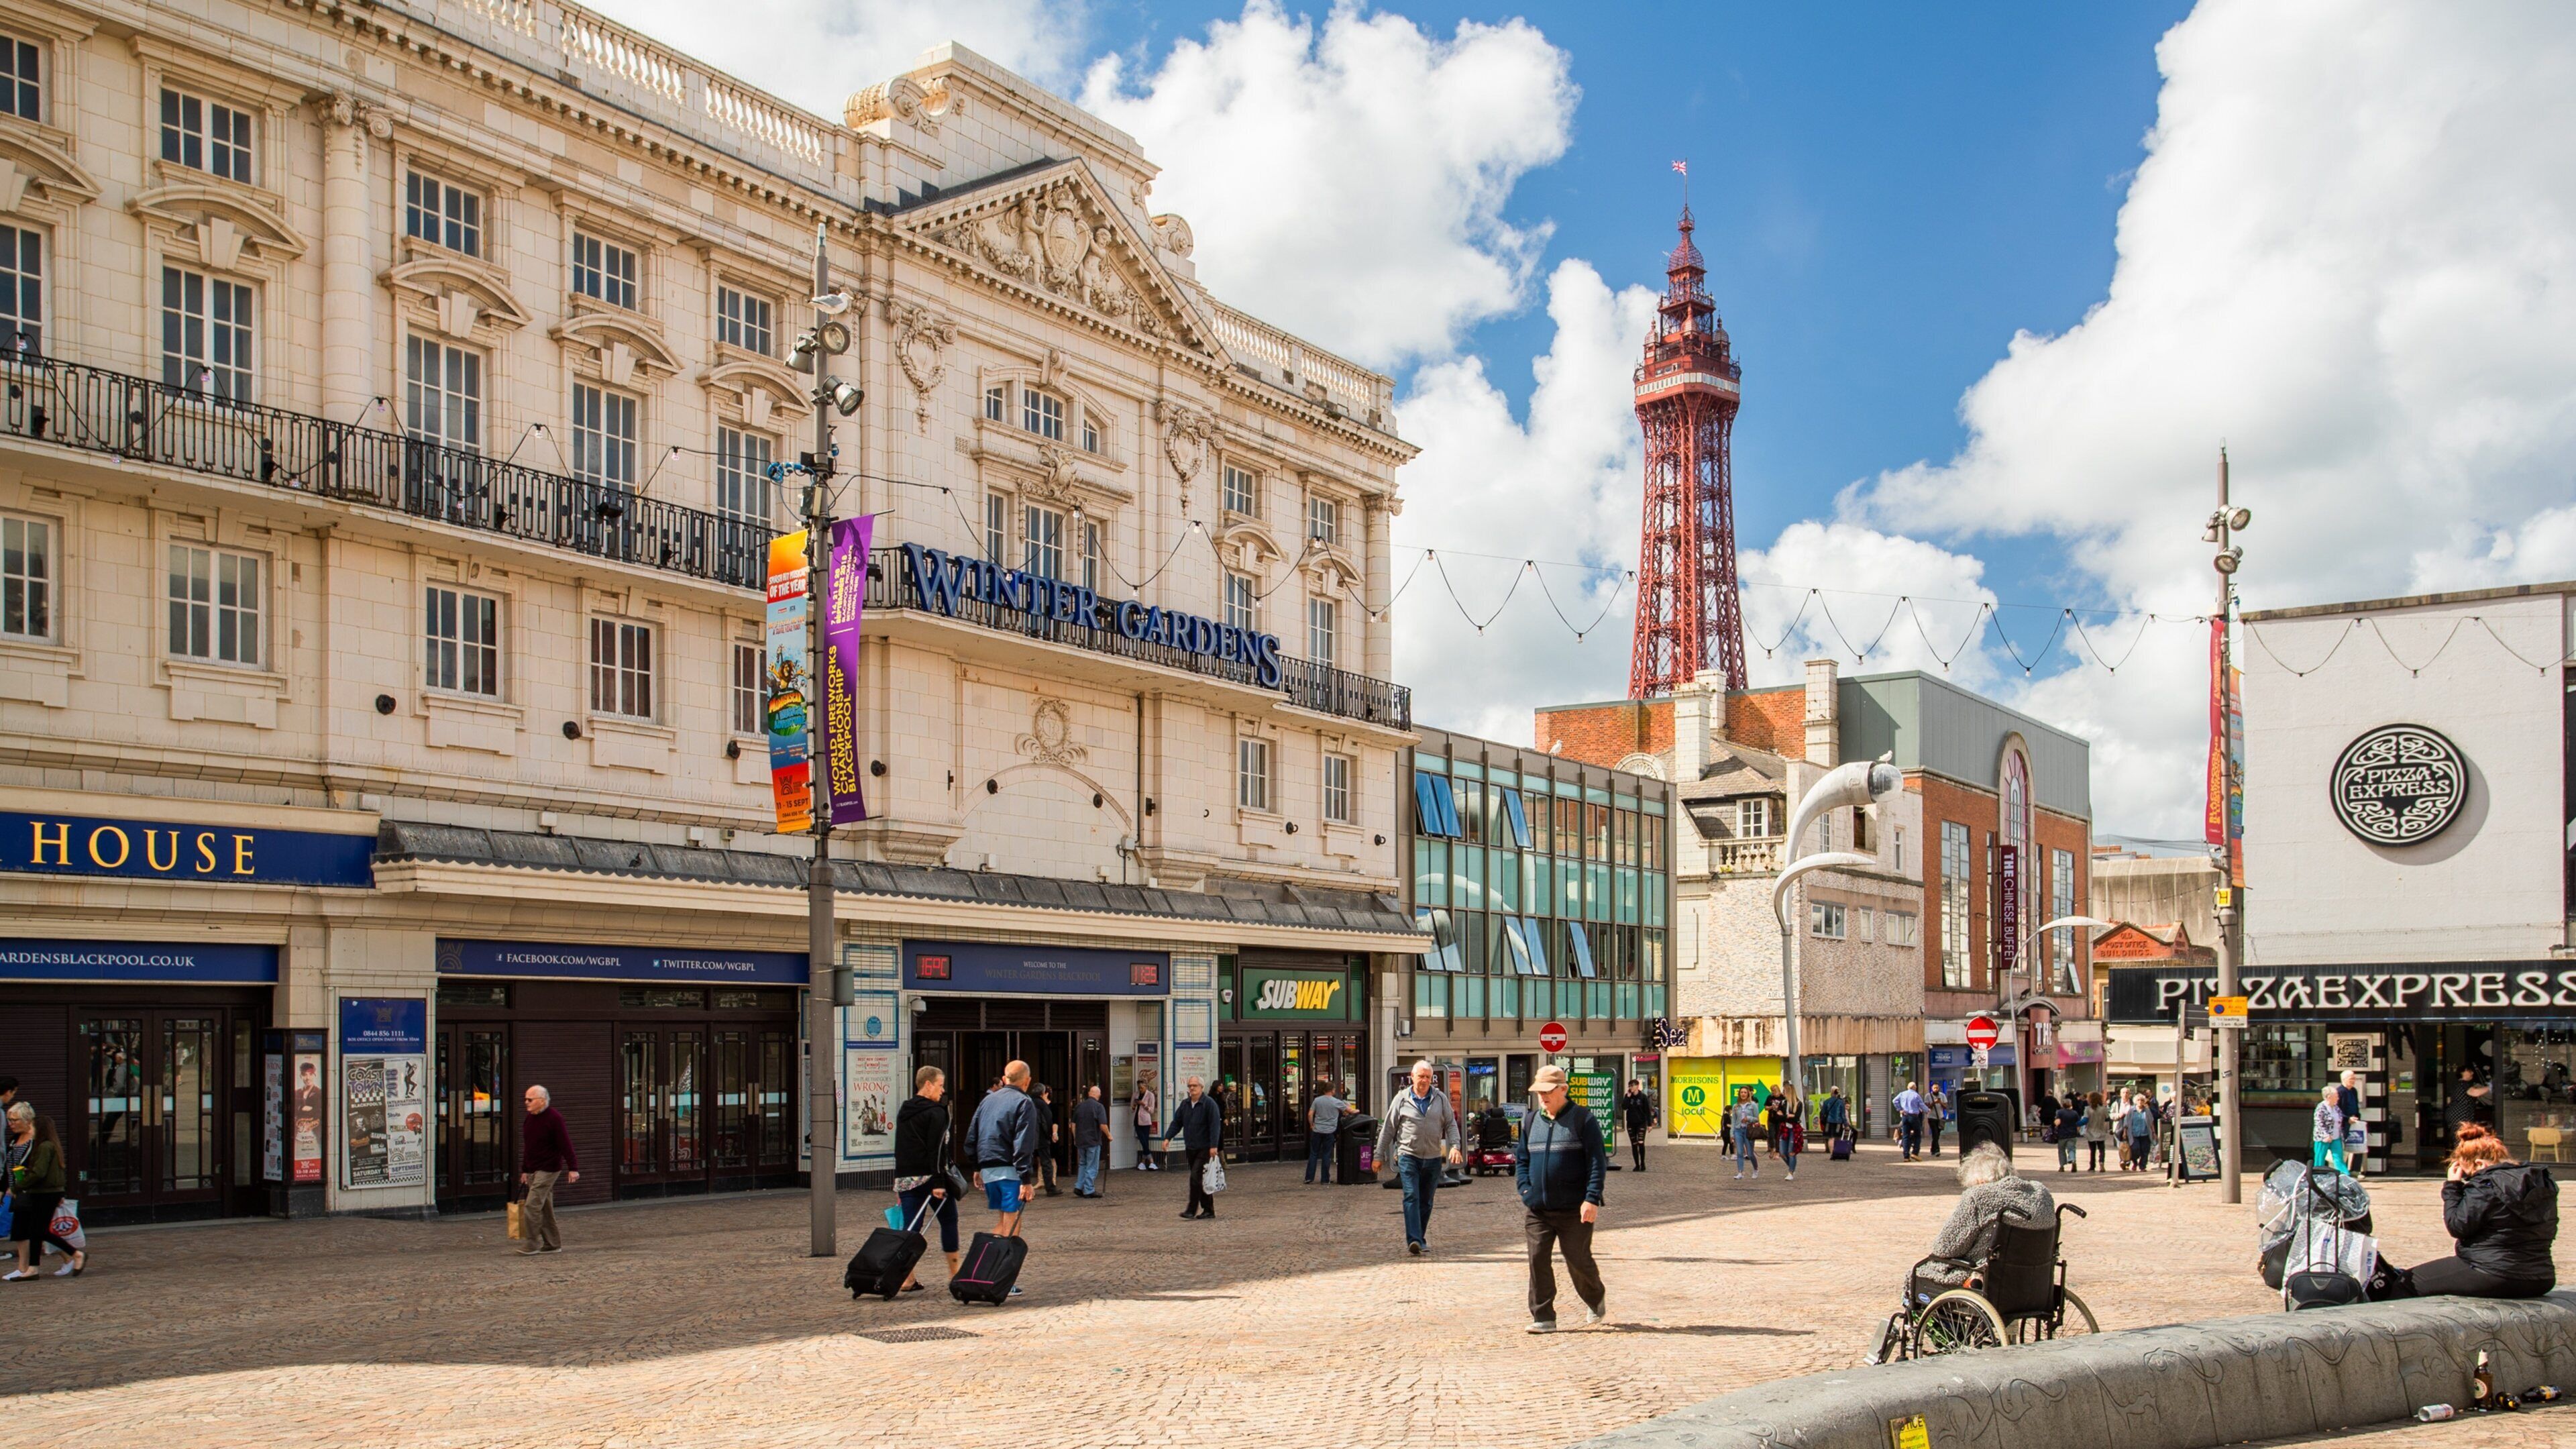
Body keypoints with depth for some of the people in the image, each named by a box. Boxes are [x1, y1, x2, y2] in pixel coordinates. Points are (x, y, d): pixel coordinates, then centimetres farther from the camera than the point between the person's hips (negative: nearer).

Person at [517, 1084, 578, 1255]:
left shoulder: (554, 1118, -14)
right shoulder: (530, 1119, 12)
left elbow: (565, 1145, -17)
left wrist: (573, 1168, -21)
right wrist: (524, 1170, 21)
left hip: (548, 1169, -8)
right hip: (533, 1170, 8)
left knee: (532, 1206, -14)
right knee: (545, 1208, 10)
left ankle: (532, 1244, -8)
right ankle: (553, 1244, 16)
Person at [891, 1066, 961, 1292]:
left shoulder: (903, 1111, 16)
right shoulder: (935, 1112, -9)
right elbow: (937, 1150, -16)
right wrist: (939, 1182, -18)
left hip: (905, 1178, 6)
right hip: (928, 1177, -6)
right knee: (948, 1220, 8)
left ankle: (907, 1278, -4)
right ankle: (955, 1273, 12)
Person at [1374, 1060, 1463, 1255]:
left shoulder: (1441, 1099, 7)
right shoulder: (1402, 1099, 2)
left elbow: (1451, 1124, 8)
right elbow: (1388, 1129, 7)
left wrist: (1455, 1146, -10)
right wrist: (1380, 1156, 7)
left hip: (1433, 1158, 3)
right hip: (1408, 1156, -2)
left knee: (1426, 1201, 9)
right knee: (1411, 1197, -15)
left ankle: (1420, 1240, 20)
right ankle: (1414, 1241, -22)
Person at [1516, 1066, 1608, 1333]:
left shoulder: (1582, 1119, -3)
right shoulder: (1531, 1122, 12)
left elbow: (1598, 1160, -7)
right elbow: (1521, 1159, 18)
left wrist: (1592, 1198, -14)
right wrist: (1526, 1190, 2)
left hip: (1574, 1209, -4)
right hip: (1536, 1209, 4)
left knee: (1578, 1260, 3)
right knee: (1538, 1259, -2)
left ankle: (1597, 1301, 31)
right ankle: (1543, 1318, 4)